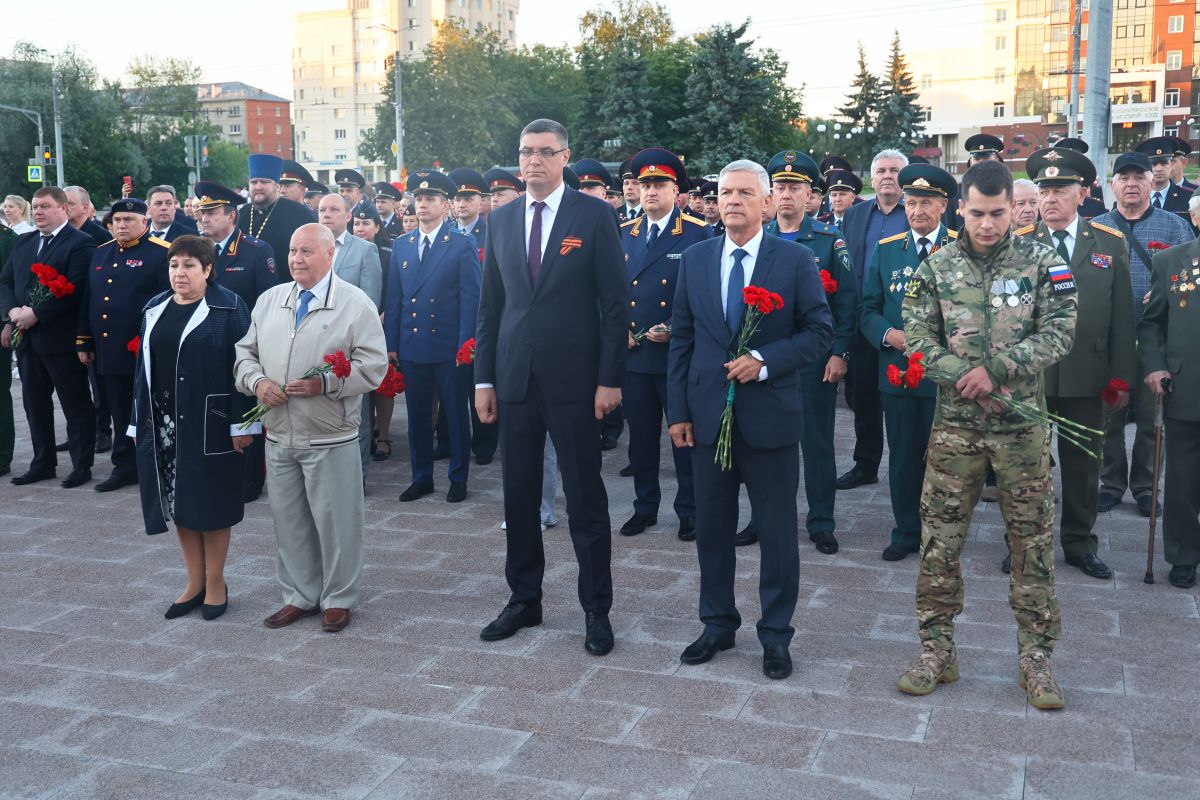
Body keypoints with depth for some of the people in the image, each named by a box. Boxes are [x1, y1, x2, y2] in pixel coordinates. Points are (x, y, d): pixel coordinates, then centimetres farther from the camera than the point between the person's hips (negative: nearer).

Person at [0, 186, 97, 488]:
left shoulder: (80, 243, -9)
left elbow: (74, 288, -18)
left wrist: (36, 314, -19)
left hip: (61, 338, -7)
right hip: (26, 337, 8)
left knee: (76, 403, 2)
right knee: (35, 403, 14)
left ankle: (82, 465, 10)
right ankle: (43, 463, 25)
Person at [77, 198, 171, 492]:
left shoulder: (162, 253, -7)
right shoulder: (101, 253, 15)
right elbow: (87, 300, 19)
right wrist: (84, 342, 16)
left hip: (147, 353, -6)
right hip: (109, 352, 6)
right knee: (120, 413, 13)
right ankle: (125, 466, 22)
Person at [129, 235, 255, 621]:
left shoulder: (229, 308, -7)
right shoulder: (154, 309, 10)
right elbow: (144, 367, 13)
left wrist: (241, 423, -14)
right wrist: (139, 421, 10)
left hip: (208, 422, -5)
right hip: (163, 422, 5)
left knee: (209, 502, 4)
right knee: (180, 502, 10)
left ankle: (215, 582, 18)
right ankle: (195, 583, 23)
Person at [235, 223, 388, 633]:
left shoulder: (355, 303, -5)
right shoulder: (270, 300, 11)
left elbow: (372, 365, -10)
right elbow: (245, 351, 14)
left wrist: (325, 383, -21)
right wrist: (256, 380, -7)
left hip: (330, 439, -5)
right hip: (278, 435, 5)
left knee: (335, 521, 4)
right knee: (288, 520, 14)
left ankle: (338, 599, 20)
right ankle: (299, 596, 28)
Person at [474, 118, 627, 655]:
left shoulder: (594, 216, -3)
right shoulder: (500, 220, 10)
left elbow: (615, 303, -5)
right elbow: (490, 305, 12)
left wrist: (609, 379, -10)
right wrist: (483, 378, 7)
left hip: (574, 379, -4)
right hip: (515, 378, 4)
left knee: (585, 498, 3)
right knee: (519, 496, 11)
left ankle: (596, 608, 16)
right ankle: (523, 600, 26)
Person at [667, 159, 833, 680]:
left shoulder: (796, 260, -3)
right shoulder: (695, 259, 6)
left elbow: (820, 331, -3)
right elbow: (681, 339, 7)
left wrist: (764, 360, -17)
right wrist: (678, 411, 3)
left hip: (770, 416, -3)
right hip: (708, 416, 3)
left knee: (777, 530, 6)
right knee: (712, 527, 12)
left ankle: (775, 634, 21)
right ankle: (717, 624, 28)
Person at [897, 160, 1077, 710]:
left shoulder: (1042, 264, 1)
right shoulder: (936, 267, 3)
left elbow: (1058, 334, -7)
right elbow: (917, 339, -2)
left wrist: (996, 368, -17)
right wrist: (969, 378, -14)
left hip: (1022, 425, 0)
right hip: (954, 424, 1)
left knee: (1033, 541, 5)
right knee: (939, 540, 4)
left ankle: (1035, 657, 17)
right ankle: (937, 651, 17)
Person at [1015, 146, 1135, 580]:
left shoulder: (1111, 243, 2)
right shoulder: (1017, 243, -1)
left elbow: (1122, 317, 2)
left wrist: (1122, 377, -1)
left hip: (1085, 376, 1)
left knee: (1083, 463, 11)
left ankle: (1080, 544, 26)